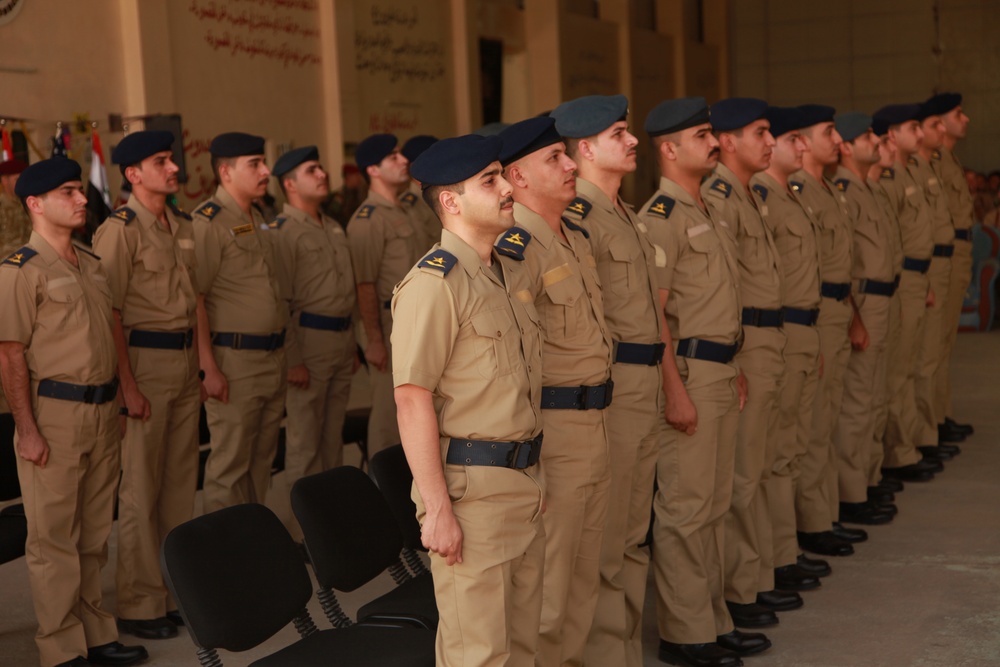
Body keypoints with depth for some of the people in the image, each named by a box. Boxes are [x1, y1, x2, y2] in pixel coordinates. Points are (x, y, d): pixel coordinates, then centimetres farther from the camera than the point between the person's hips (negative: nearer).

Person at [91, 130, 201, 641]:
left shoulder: (182, 226, 13)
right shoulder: (120, 230, -11)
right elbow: (109, 314, -15)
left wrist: (198, 366, 14)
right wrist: (128, 386, -18)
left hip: (184, 360, 8)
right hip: (144, 360, -8)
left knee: (181, 480, 13)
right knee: (141, 488, -1)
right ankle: (138, 604, 8)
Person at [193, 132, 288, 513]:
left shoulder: (257, 220, 15)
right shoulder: (209, 221, -12)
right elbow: (194, 299, -17)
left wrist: (281, 353, 17)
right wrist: (209, 369, -21)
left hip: (273, 359, 8)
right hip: (234, 360, -8)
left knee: (261, 459, 14)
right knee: (229, 465, -1)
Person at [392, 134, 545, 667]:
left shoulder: (512, 273, 13)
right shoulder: (434, 283, -15)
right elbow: (413, 401, -19)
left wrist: (531, 478, 18)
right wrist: (437, 508, -22)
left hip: (524, 480, 8)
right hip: (471, 488, -8)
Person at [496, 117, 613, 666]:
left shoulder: (577, 235, 11)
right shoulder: (514, 250, -18)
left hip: (594, 425, 9)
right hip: (552, 432, -9)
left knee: (584, 576, 19)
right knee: (546, 585, 2)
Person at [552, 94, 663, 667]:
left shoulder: (627, 215, 17)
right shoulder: (576, 218, -15)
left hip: (646, 386, 10)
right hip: (609, 388, -10)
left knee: (633, 534, 17)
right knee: (605, 540, 0)